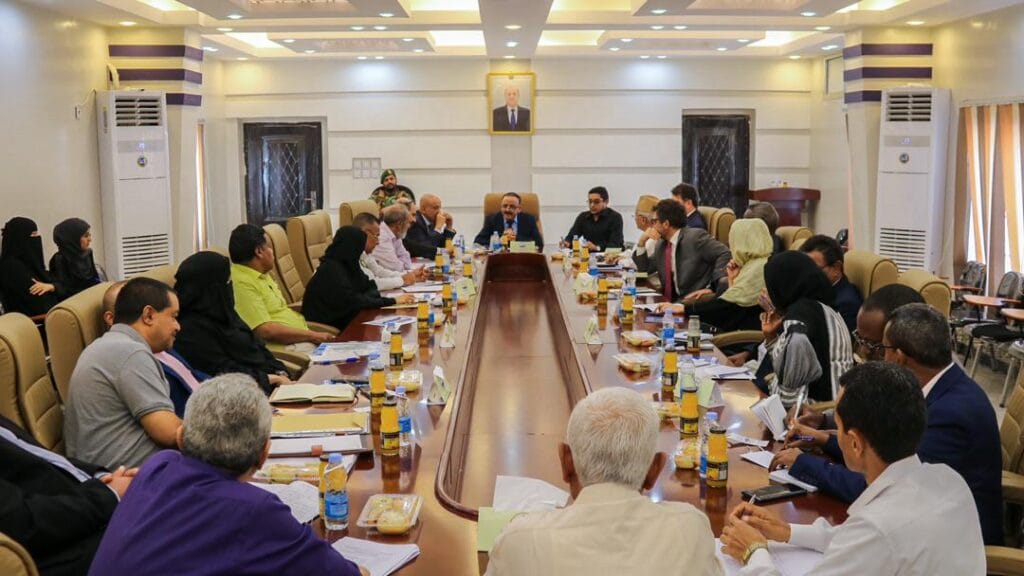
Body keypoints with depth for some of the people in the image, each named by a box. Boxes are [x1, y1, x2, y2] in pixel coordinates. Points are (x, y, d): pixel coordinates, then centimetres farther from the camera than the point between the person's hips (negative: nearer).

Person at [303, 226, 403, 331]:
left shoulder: (347, 264, 5)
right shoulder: (332, 270, -21)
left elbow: (368, 287, 8)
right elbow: (355, 302, -23)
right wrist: (392, 301, -19)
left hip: (342, 318, 8)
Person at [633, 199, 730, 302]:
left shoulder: (695, 237, -9)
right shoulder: (661, 243, 15)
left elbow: (724, 255, -13)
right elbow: (645, 268, 23)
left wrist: (712, 288, -18)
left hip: (696, 300, -8)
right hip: (672, 300, 8)